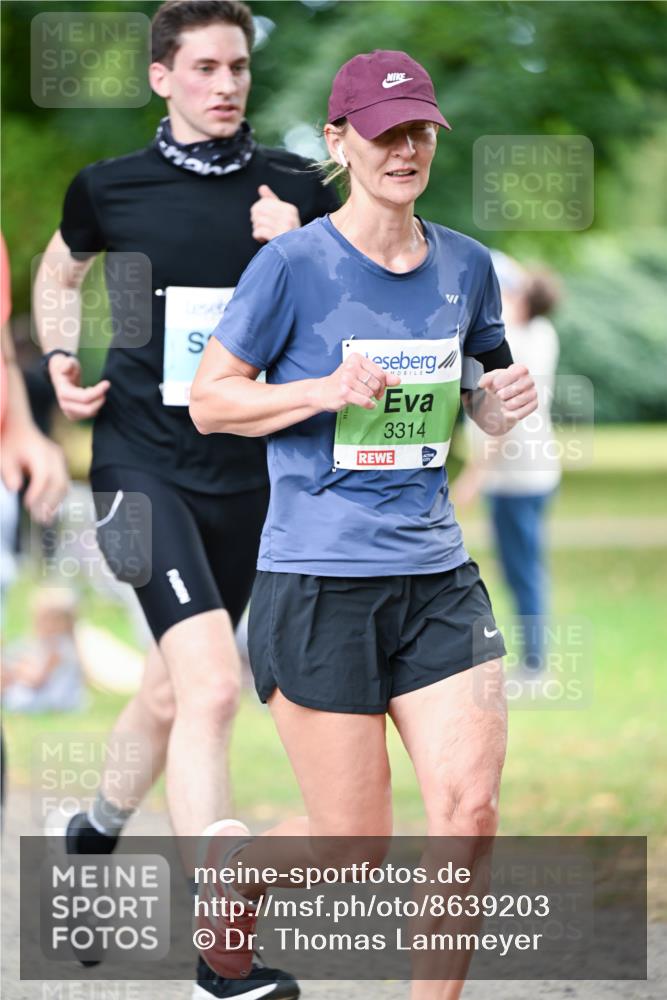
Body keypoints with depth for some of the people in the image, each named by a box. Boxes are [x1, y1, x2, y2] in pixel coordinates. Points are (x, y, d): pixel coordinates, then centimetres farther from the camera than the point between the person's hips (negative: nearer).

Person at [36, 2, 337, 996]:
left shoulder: (295, 188, 2)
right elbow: (58, 272, 20)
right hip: (143, 463, -4)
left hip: (248, 468, 4)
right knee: (211, 685, -21)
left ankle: (97, 831, 50)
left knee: (172, 689, 19)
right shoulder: (109, 189, -1)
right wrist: (62, 362, 3)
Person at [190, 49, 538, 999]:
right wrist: (325, 391, -18)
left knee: (469, 804, -11)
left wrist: (504, 401, -3)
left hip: (437, 580, 4)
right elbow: (208, 400, -3)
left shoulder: (465, 265, 7)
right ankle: (236, 857, 34)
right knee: (352, 844, 1)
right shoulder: (295, 264, -7)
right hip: (317, 581, -4)